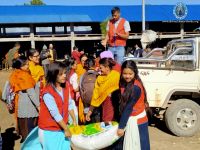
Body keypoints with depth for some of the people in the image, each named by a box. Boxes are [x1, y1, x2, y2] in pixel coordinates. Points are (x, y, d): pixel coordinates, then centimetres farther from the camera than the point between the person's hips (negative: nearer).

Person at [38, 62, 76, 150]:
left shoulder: (66, 85, -2)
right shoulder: (48, 93, -24)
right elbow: (55, 114, -20)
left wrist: (74, 120, 6)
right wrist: (66, 129, -13)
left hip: (61, 127, 6)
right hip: (49, 130, -5)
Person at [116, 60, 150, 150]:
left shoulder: (136, 87, -23)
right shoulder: (124, 83, 2)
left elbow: (128, 107, -22)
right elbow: (122, 103, 3)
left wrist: (121, 126, -19)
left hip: (136, 120, -8)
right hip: (129, 119, 8)